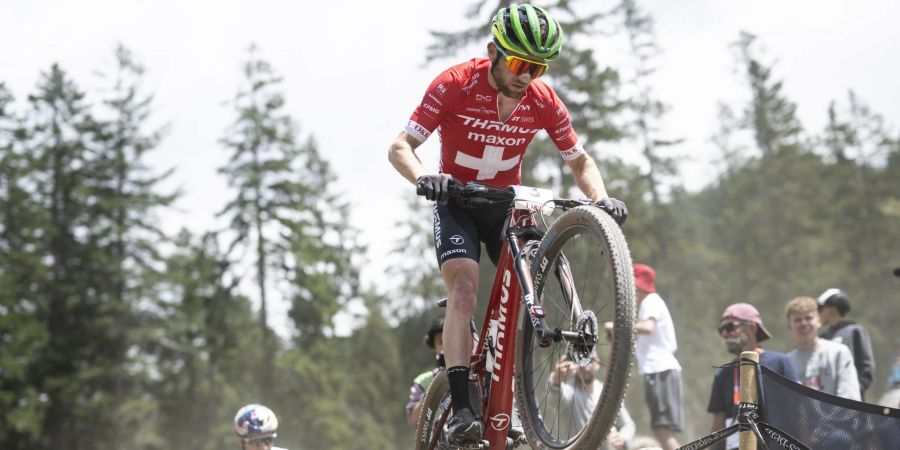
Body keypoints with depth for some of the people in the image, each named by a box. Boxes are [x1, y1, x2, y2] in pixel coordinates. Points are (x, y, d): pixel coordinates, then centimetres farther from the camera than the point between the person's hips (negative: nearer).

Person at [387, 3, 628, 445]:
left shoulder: (543, 101, -12)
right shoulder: (455, 85, -21)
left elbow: (579, 160, -1)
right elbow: (399, 148, -22)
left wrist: (601, 197, -21)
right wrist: (423, 177, -44)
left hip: (507, 205, 3)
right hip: (456, 202, -3)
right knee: (463, 291, -23)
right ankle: (460, 410, -28)